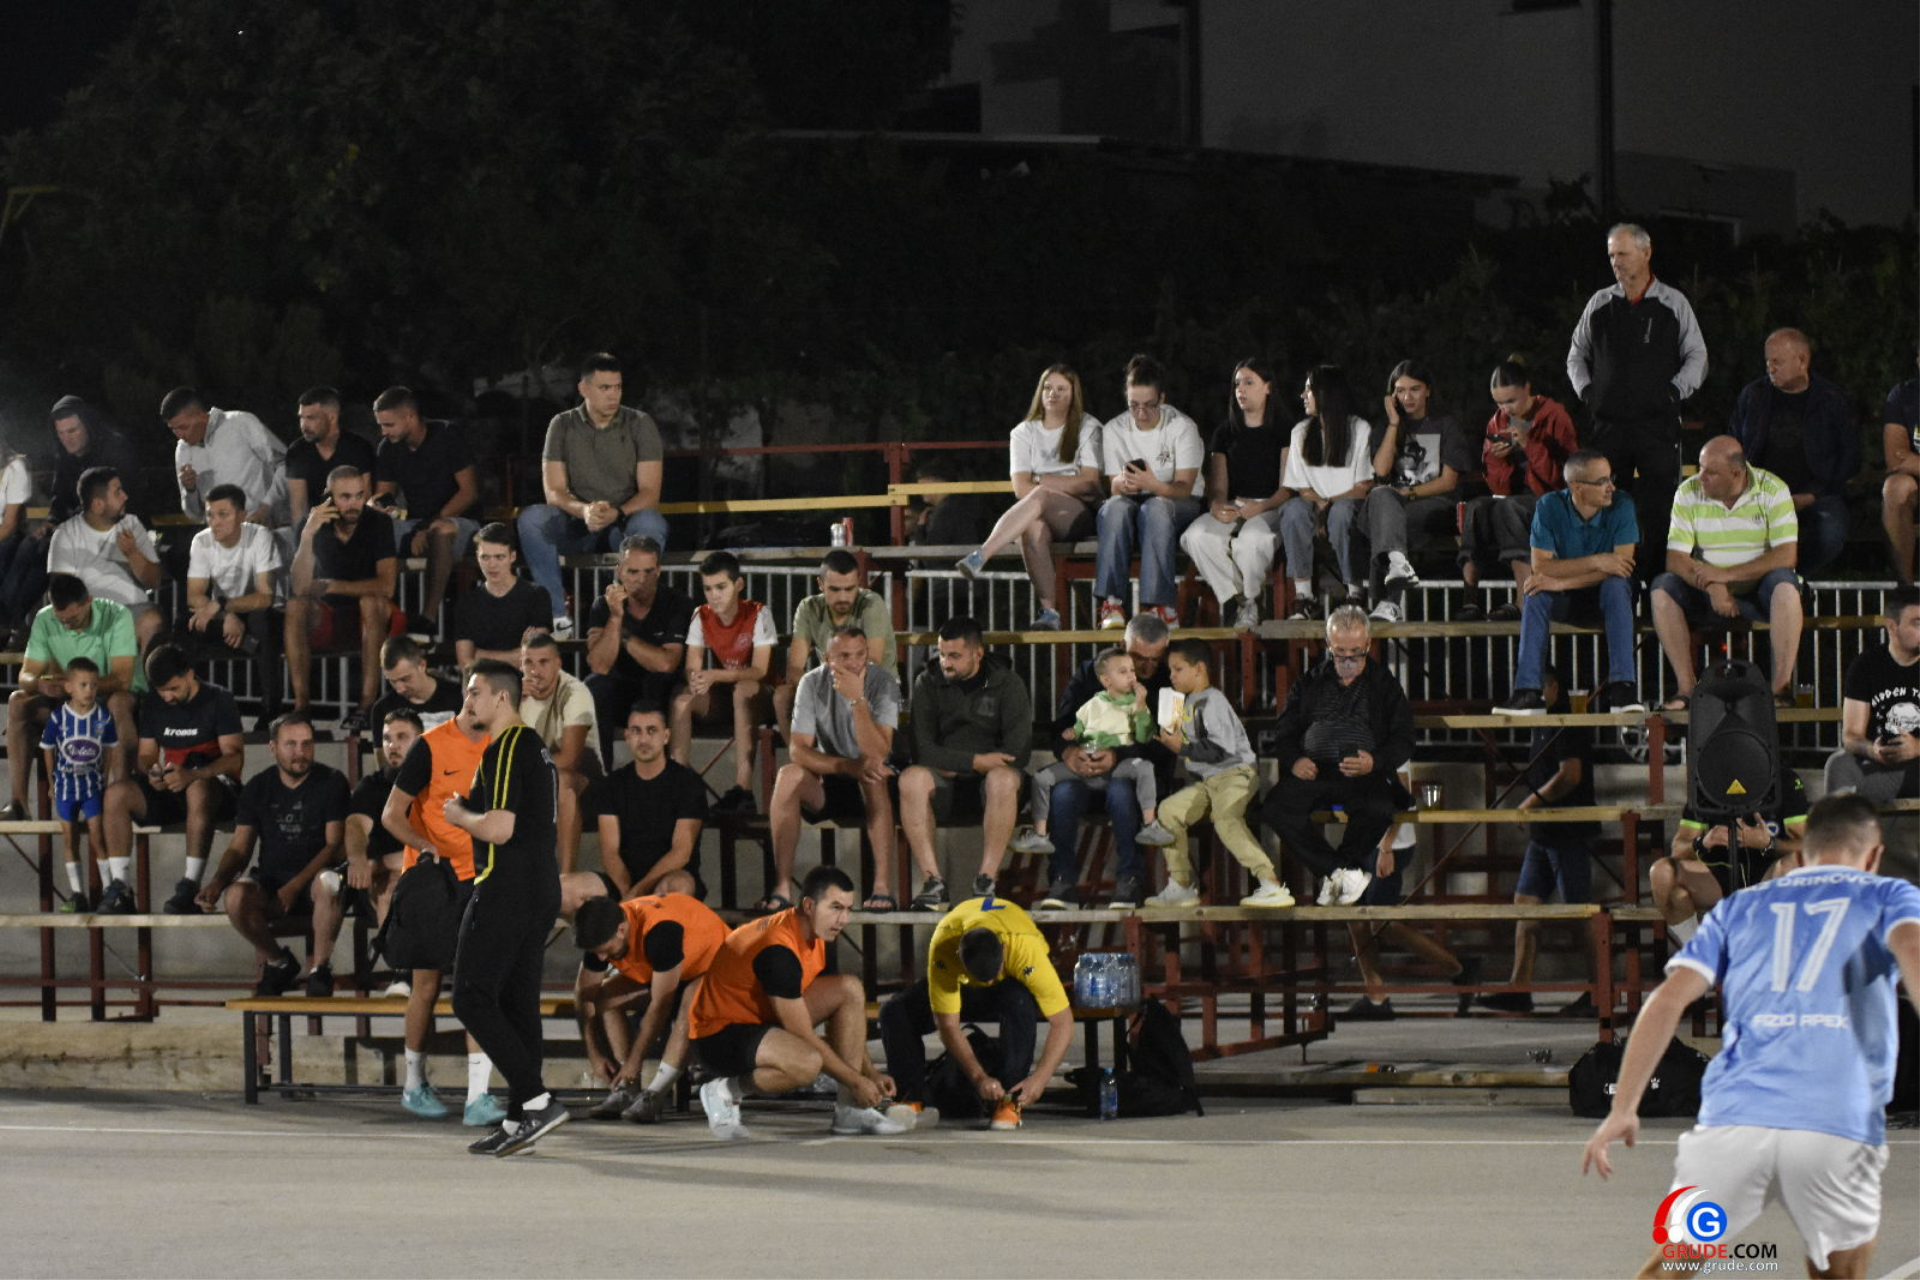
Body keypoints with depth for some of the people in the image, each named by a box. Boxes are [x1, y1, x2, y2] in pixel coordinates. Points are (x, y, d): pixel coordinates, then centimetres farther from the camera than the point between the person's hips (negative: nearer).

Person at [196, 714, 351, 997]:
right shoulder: (258, 788, 6)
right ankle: (277, 962, -2)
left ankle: (319, 968, -18)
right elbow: (239, 849, 6)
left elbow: (334, 844, -9)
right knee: (235, 896, -31)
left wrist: (295, 886, -21)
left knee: (328, 883, -39)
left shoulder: (331, 781, -2)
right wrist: (217, 882, -16)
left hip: (312, 880, -3)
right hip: (270, 882, 3)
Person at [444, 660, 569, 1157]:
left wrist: (460, 815, -4)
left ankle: (536, 1100, -16)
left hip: (506, 889, -10)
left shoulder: (504, 751, -14)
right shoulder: (534, 746, 17)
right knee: (518, 1000, 10)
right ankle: (520, 1119, 10)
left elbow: (499, 829, -22)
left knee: (472, 998, -8)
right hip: (542, 887, 10)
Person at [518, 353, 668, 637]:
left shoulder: (639, 424, -1)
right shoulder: (563, 426, 2)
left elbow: (650, 492, -8)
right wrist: (584, 510, -28)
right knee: (532, 518, -29)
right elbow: (553, 491, -5)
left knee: (650, 522, -37)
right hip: (578, 526, 1)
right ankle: (559, 618, -33)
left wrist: (616, 514, -29)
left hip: (625, 522, -1)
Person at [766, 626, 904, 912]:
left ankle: (883, 886, -39)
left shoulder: (883, 682, -14)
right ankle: (782, 887, -31)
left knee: (873, 777, -35)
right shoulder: (812, 684, -7)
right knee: (788, 776, -27)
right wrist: (848, 766, -31)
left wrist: (857, 700, -36)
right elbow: (798, 749, -16)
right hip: (826, 786, 2)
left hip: (872, 791, -2)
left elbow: (879, 753, -26)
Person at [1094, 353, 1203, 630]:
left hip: (1180, 506, -2)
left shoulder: (1183, 427, -7)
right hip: (1131, 503, 2)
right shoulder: (1114, 431, 3)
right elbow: (1114, 485, -2)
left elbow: (1184, 488, -14)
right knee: (1116, 506, -35)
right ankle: (1112, 602, -39)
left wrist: (1154, 485, -36)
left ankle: (1158, 602, -42)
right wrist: (1122, 484, -28)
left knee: (1156, 507, -38)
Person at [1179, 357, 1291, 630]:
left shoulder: (1282, 431, 7)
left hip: (1271, 508, -4)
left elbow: (1288, 487, -2)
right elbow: (1217, 485, 11)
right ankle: (1234, 596, -15)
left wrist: (1261, 507, -22)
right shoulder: (1226, 433, 19)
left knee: (1251, 538, -40)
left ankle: (1250, 601, -14)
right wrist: (1216, 505, -14)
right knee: (1196, 536, -30)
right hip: (1233, 508, 4)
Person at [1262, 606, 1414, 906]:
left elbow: (1403, 743, 8)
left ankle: (1334, 874, -13)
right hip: (1313, 772, 2)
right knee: (1275, 807, -30)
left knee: (1378, 810, -37)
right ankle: (1345, 874, -23)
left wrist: (1374, 762, -15)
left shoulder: (1385, 685, 15)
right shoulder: (1309, 684, 22)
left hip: (1365, 776, -2)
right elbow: (1284, 735, 19)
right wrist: (1294, 761, -6)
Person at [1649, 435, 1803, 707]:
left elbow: (1787, 556, -18)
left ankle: (1782, 687, -34)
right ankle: (1686, 687, -27)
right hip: (1707, 593, 2)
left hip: (1758, 589, -2)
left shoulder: (1772, 490, -10)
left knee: (1784, 583, -35)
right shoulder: (1689, 493, -5)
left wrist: (1727, 575, -24)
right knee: (1663, 589, -25)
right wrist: (1712, 586, -29)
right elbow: (1676, 560, -10)